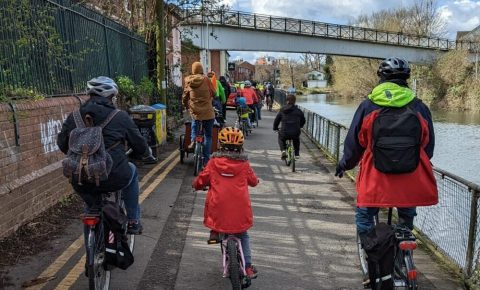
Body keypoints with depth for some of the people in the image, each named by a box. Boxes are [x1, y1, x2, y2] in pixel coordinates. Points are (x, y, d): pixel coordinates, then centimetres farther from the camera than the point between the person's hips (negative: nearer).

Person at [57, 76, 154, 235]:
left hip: (80, 183, 4)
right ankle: (133, 221, 28)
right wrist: (148, 152, 29)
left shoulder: (73, 117, 9)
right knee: (131, 171, 28)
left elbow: (62, 144, 18)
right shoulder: (120, 117, -1)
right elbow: (139, 144, 6)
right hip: (112, 178, -4)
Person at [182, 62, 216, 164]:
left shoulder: (188, 81, 2)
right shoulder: (205, 79, -7)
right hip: (208, 112, -2)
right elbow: (213, 93, 3)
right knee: (208, 135, 9)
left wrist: (185, 105, 30)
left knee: (194, 122, 35)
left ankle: (193, 140, 11)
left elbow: (185, 96, 11)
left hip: (194, 111, 2)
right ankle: (206, 159, 8)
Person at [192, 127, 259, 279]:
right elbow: (253, 181, 15)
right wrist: (256, 181, 39)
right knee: (243, 235, 20)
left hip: (218, 206, -1)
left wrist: (196, 185, 31)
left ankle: (214, 233, 22)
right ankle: (248, 266, 18)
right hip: (240, 209, 1)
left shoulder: (214, 162, 1)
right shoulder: (244, 164, 1)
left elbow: (202, 179, 9)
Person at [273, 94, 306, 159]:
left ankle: (283, 150, 11)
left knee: (281, 138, 34)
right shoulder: (298, 111, 7)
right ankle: (297, 154, 33)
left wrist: (275, 128, 31)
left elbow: (276, 120, 12)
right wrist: (300, 126, 42)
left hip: (284, 133, -1)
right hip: (295, 133, 1)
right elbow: (303, 120, 20)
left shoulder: (282, 110, 5)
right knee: (297, 140, 38)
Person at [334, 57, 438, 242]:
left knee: (364, 217, 18)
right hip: (411, 182, 2)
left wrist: (345, 164, 20)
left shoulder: (367, 106, -3)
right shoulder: (420, 108, 1)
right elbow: (428, 144, 10)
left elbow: (354, 142, 3)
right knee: (407, 218, 26)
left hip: (375, 180, -2)